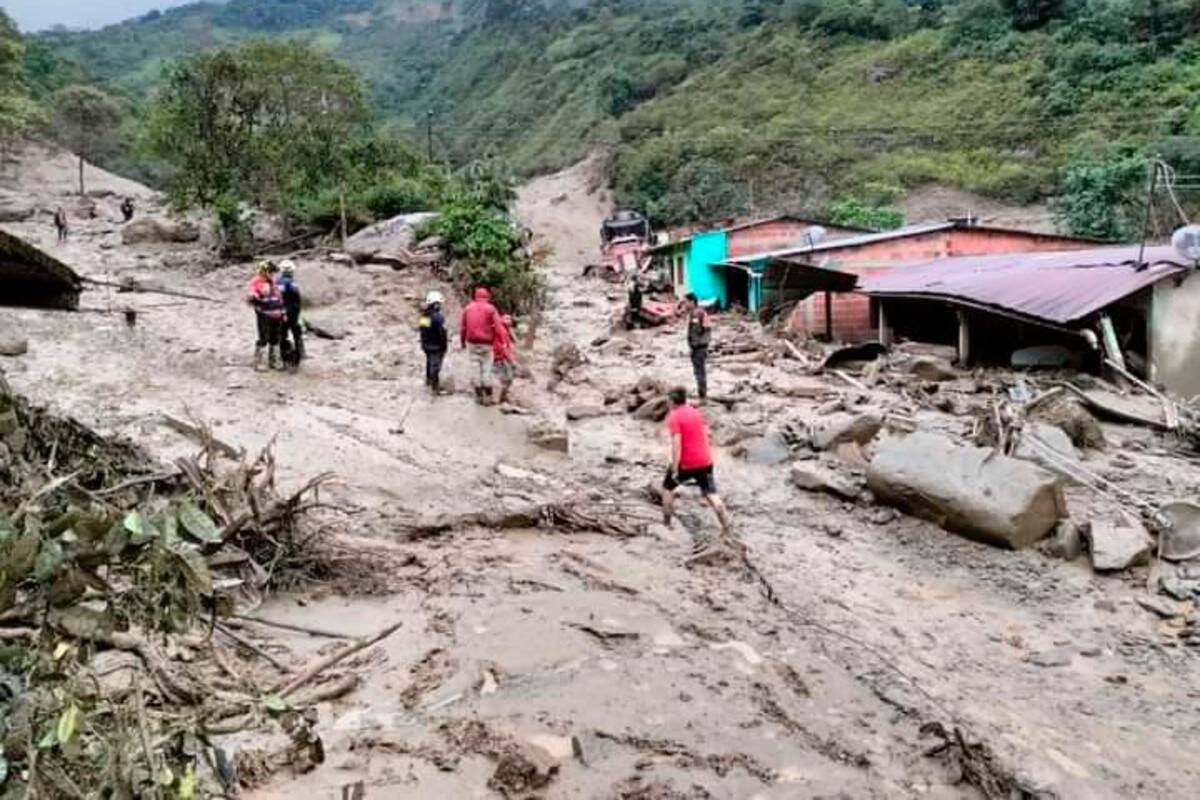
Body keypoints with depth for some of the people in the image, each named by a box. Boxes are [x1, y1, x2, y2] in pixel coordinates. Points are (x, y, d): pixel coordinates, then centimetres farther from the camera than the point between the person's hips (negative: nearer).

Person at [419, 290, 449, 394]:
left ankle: (429, 380, 43)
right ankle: (435, 387, 4)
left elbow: (422, 329, 8)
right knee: (436, 365, -1)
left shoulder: (424, 315, 0)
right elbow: (442, 332, -23)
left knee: (429, 362, 25)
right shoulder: (438, 316, -24)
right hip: (436, 345, -8)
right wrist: (445, 344, -11)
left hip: (426, 344, 8)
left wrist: (424, 342, 18)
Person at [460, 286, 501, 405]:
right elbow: (497, 326, -12)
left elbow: (463, 327, 9)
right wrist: (494, 341, -5)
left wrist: (463, 341, 19)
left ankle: (479, 396, 11)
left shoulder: (468, 308, 7)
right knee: (486, 369, 3)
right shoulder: (490, 308, -4)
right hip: (486, 343, -3)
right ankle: (487, 397, 4)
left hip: (472, 343, 3)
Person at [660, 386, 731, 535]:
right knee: (711, 494, 7)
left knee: (667, 488, 18)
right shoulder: (696, 412, 10)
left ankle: (666, 523, 23)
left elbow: (676, 443, -20)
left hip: (686, 463, -5)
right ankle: (726, 528, 3)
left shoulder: (673, 417, -12)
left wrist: (675, 470, -20)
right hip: (705, 461, 5)